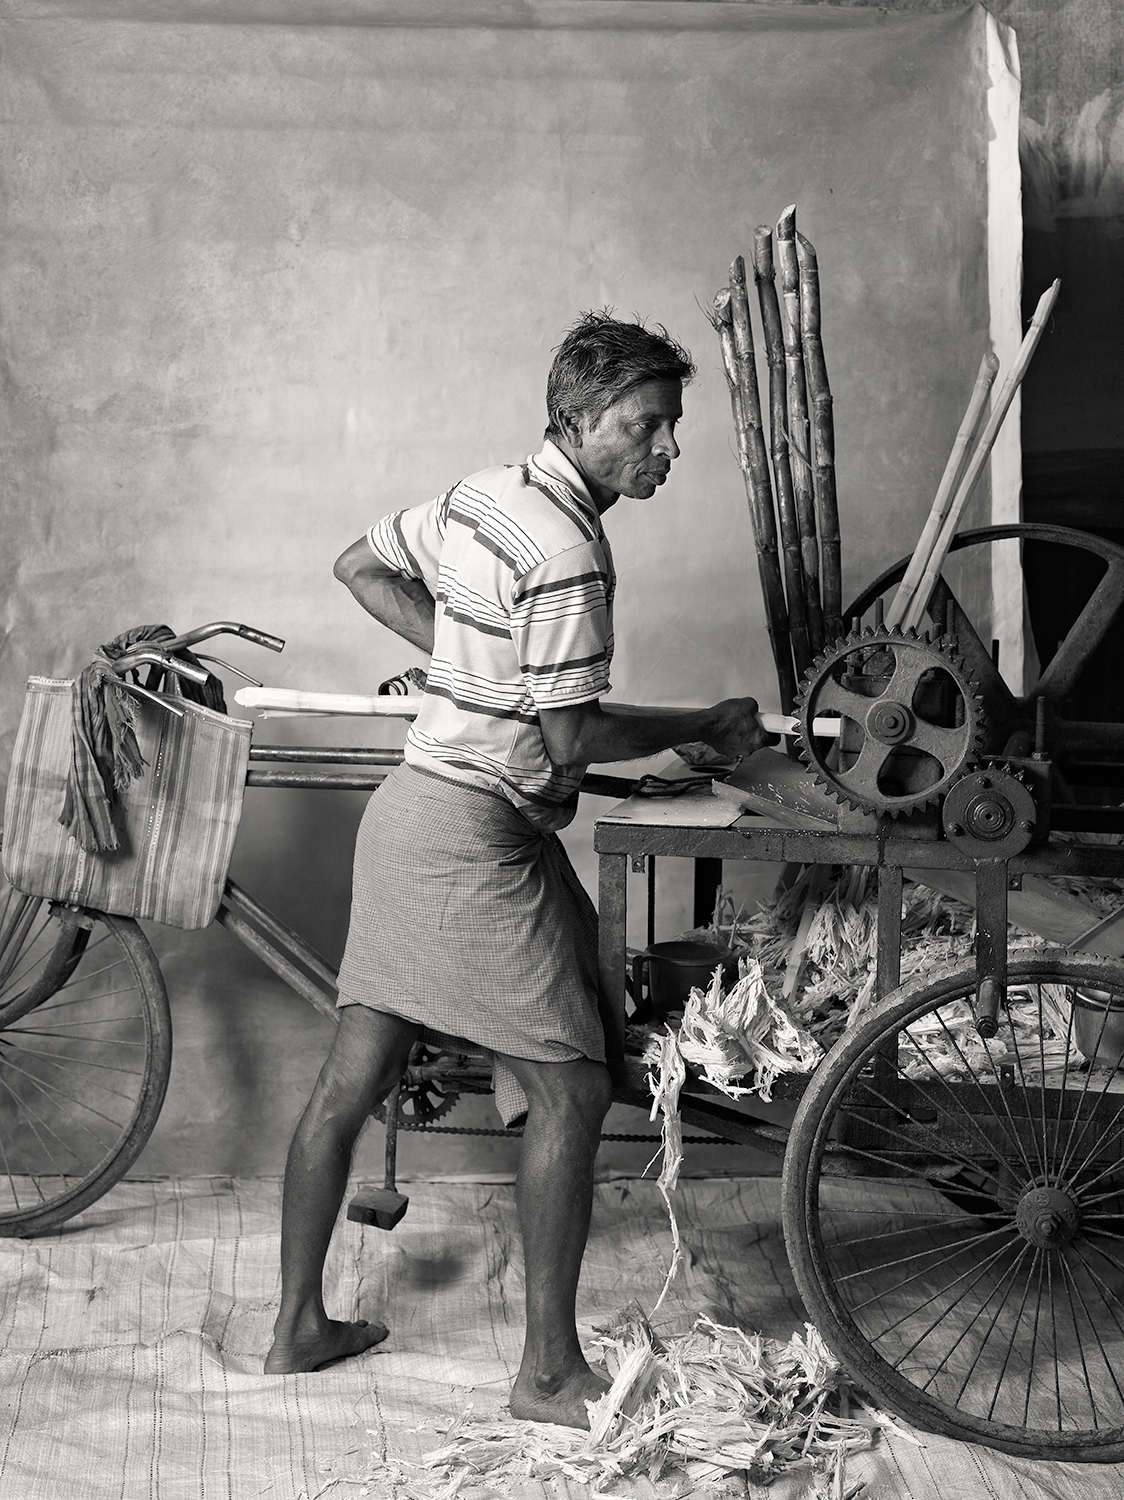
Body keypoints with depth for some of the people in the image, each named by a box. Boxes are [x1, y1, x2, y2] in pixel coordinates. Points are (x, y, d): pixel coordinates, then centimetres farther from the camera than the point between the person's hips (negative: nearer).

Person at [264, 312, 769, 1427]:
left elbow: (362, 566, 24)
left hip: (408, 808, 10)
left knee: (351, 1080, 14)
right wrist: (710, 726, -6)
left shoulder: (480, 494, 11)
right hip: (478, 835, -10)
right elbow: (573, 739, -19)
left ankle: (298, 1325, 25)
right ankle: (550, 1373, 6)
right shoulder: (565, 549, -18)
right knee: (572, 1090, -1)